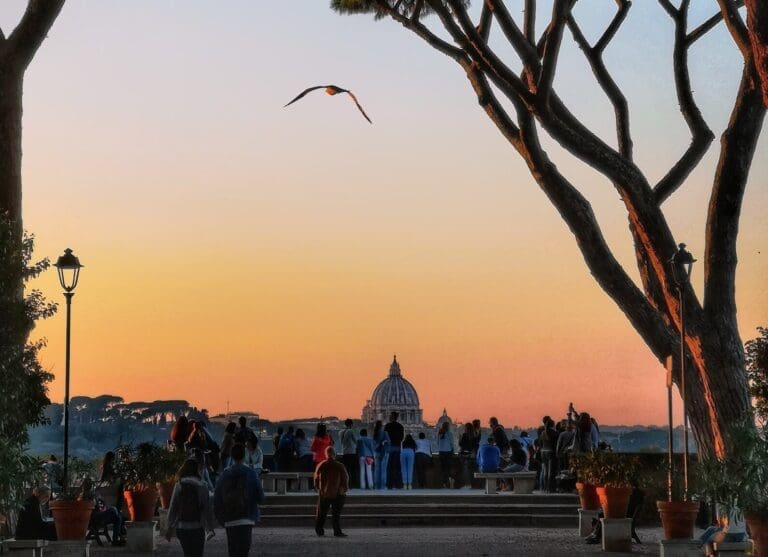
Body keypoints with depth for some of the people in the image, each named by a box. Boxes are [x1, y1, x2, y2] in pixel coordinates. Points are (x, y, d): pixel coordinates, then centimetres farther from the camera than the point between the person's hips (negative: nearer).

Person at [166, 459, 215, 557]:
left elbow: (173, 508, -2)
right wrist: (210, 529, 5)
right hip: (197, 527, -1)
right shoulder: (202, 486, -3)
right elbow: (208, 509, -2)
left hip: (182, 527, 1)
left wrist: (170, 528, 4)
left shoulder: (179, 486, -2)